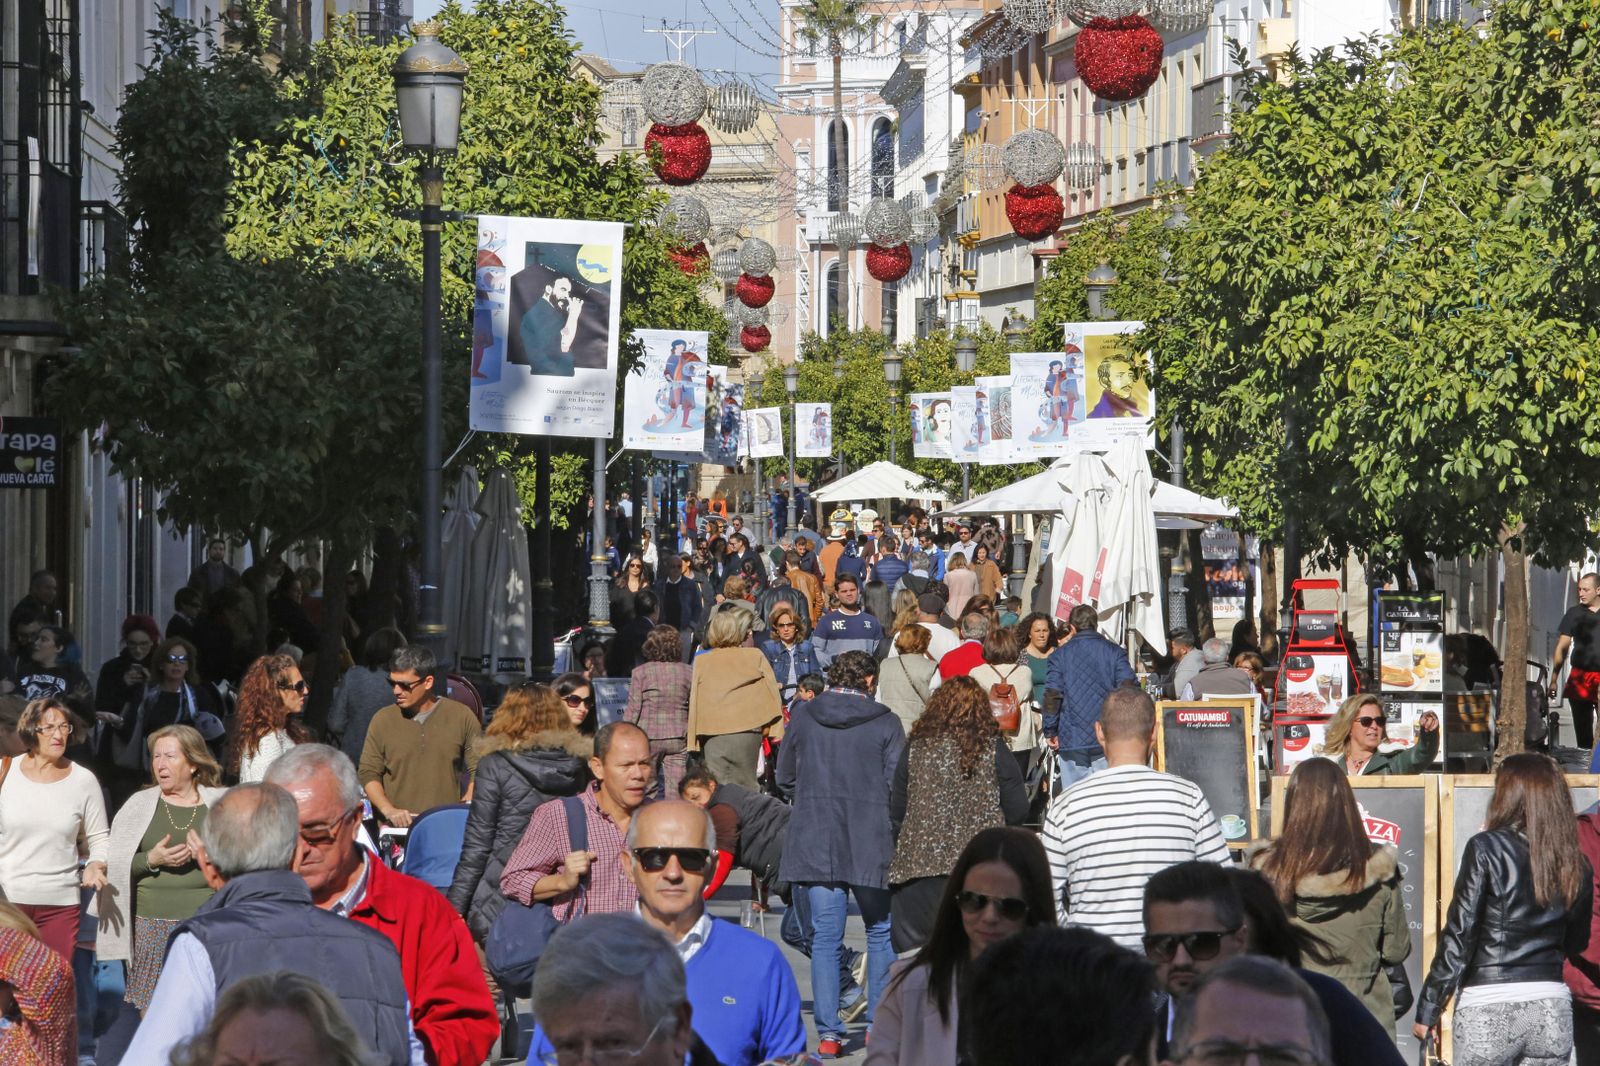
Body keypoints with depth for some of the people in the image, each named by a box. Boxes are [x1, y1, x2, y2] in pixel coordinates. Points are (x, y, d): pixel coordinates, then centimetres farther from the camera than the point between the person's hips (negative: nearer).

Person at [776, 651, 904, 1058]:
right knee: (881, 931, 14)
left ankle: (828, 1032, 0)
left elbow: (784, 780, 12)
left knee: (826, 936, 3)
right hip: (870, 841, -2)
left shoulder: (803, 718, 4)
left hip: (814, 841, 2)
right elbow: (896, 785, -5)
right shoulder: (885, 723, -4)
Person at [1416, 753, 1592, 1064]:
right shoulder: (1578, 866, 7)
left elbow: (1458, 937, -8)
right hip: (1552, 1012, 4)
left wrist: (1428, 1009, -4)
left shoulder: (1487, 849, -6)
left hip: (1489, 1011, -4)